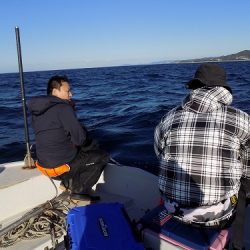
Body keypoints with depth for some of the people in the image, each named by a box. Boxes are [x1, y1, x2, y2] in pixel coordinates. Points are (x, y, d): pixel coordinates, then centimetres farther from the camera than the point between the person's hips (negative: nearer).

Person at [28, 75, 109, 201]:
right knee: (102, 156, 7)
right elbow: (79, 139, -20)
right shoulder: (64, 108, -20)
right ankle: (79, 190, 5)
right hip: (61, 166, -8)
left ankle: (68, 182, 18)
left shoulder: (37, 110, 5)